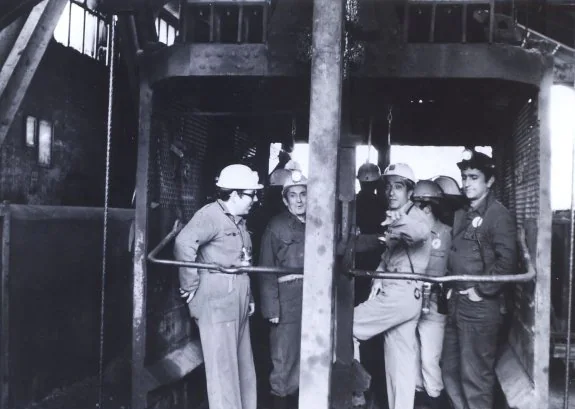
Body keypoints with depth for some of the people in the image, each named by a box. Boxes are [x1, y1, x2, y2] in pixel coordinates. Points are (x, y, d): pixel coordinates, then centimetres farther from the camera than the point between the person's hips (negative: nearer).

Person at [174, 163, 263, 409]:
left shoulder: (239, 220, 15)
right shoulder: (211, 215, -15)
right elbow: (184, 243, -30)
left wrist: (249, 297, 21)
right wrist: (191, 285, -23)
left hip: (238, 302, 9)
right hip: (216, 302, -9)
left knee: (244, 366, 18)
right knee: (223, 367, -1)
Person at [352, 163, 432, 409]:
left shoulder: (414, 216, -9)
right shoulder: (394, 219, 19)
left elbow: (422, 232, -35)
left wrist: (402, 221, -58)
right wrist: (378, 278, -2)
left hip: (401, 295, -9)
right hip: (395, 296, 9)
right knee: (400, 363, 10)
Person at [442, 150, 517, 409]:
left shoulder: (498, 215, -8)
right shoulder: (461, 215, 16)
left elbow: (506, 260, -17)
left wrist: (481, 290, -15)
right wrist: (450, 287, 11)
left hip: (480, 308, -8)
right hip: (456, 304, 8)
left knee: (475, 376, -2)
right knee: (450, 370, 15)